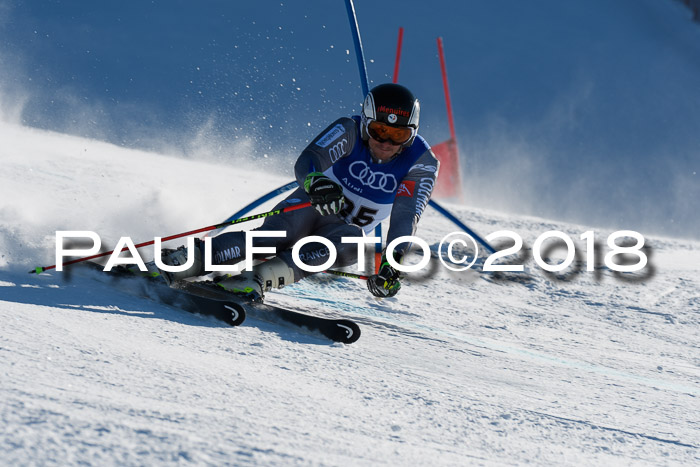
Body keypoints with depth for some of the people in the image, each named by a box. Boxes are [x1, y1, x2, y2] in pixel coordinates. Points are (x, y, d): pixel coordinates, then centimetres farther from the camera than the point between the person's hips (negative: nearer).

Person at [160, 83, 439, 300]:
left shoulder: (421, 163, -13)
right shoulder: (349, 132, -16)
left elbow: (406, 216, -21)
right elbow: (307, 161, -29)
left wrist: (392, 262, -39)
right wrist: (315, 181, -54)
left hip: (344, 228, 2)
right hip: (309, 205, -2)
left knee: (351, 243, -36)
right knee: (279, 235, -36)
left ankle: (260, 278, -46)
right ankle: (190, 260, -44)